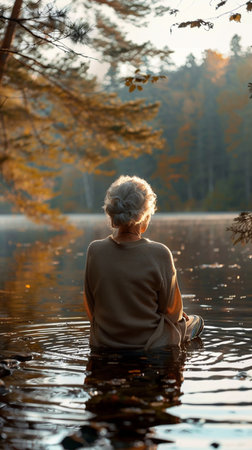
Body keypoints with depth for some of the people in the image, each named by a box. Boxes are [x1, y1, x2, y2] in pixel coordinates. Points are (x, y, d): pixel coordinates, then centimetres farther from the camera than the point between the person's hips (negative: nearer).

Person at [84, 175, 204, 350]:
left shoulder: (95, 251, -13)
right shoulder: (159, 254, -22)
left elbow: (91, 309, -1)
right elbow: (172, 311, -9)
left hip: (103, 342, 4)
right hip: (150, 345, -4)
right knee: (197, 321, 30)